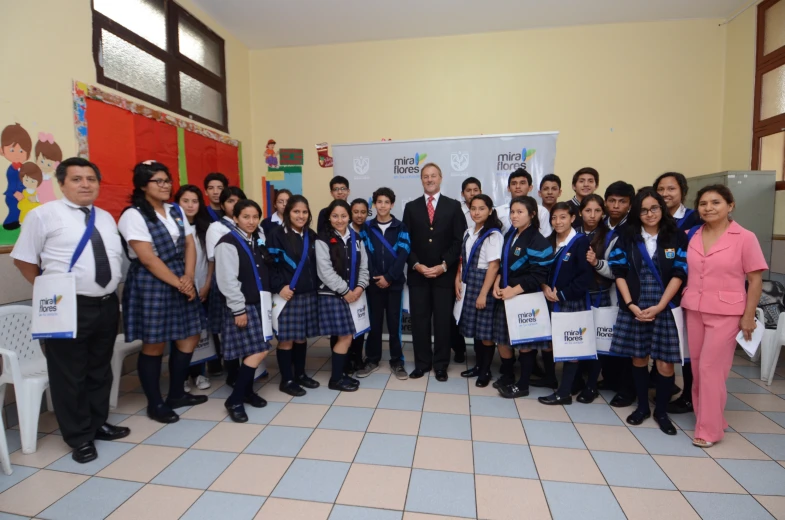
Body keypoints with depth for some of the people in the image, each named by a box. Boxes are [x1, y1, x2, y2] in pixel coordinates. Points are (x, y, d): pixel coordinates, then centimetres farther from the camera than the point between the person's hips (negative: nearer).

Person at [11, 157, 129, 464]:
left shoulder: (107, 218, 12)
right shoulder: (44, 215, -5)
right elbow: (24, 259, -2)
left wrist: (112, 290, 8)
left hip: (108, 305, 6)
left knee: (101, 369, 17)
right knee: (70, 374, 5)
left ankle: (98, 424, 35)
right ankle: (79, 437, 22)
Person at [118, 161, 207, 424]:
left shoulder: (176, 211, 11)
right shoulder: (133, 215, -10)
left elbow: (189, 245, 7)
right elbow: (148, 258, -16)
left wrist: (188, 278, -8)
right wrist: (178, 283, -13)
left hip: (182, 281, 7)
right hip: (151, 284, -7)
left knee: (189, 337, 10)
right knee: (154, 344, 2)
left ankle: (176, 394, 27)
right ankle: (155, 403, 19)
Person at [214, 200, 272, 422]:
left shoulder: (257, 241, 12)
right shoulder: (228, 243, -11)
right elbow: (228, 280, -16)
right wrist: (238, 309, -17)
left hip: (259, 303, 7)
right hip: (242, 306, -7)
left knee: (253, 352, 9)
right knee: (258, 352, -11)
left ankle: (247, 391, 27)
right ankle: (234, 400, 2)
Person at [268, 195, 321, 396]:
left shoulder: (311, 236, 12)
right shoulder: (277, 234, -6)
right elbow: (269, 264, -11)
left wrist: (316, 287, 9)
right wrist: (279, 287, -19)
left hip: (308, 295, 5)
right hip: (287, 295, -5)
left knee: (301, 337, 14)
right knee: (286, 339, 2)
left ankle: (300, 374, 29)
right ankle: (286, 380, 15)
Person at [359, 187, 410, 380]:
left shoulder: (401, 228, 2)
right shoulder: (367, 228, 6)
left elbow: (403, 255, -6)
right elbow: (365, 255, 0)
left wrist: (388, 277, -13)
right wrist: (375, 277, -10)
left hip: (394, 283, -1)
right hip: (373, 282, 1)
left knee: (394, 322, 3)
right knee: (374, 322, 7)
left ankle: (397, 361, 15)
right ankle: (372, 360, 19)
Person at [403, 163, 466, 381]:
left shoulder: (453, 206, 4)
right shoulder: (411, 207, 8)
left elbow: (459, 241, -2)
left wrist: (444, 265, -12)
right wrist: (416, 265, -9)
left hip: (444, 274, -1)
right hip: (418, 274, 2)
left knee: (443, 321, 5)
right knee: (419, 320, 6)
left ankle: (441, 365, 19)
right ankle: (422, 363, 20)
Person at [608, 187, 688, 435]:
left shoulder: (677, 237, 1)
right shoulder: (627, 237, 4)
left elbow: (679, 274, -5)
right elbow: (619, 273, -1)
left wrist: (659, 307, -12)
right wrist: (631, 305, -10)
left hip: (665, 309, -1)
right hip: (633, 308, 1)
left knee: (665, 362, 1)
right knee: (638, 358, 11)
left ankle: (661, 411, 21)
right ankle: (642, 406, 28)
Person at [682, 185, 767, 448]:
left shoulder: (745, 238, -7)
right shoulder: (691, 237, 4)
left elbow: (755, 280, -6)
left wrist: (748, 317, -8)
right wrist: (684, 304, 7)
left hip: (726, 313, -4)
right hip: (694, 311, 4)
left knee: (711, 368, -3)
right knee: (697, 368, 11)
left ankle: (709, 429, 11)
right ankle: (706, 418, 28)